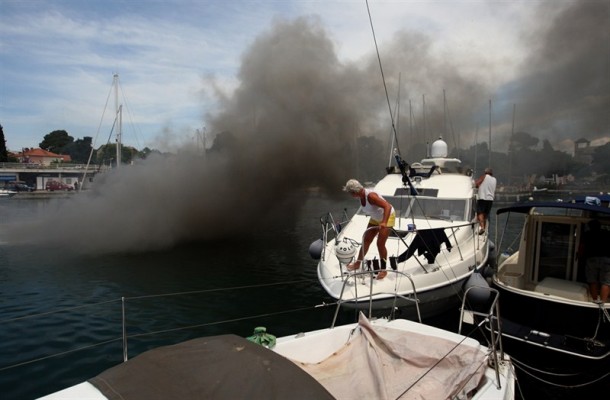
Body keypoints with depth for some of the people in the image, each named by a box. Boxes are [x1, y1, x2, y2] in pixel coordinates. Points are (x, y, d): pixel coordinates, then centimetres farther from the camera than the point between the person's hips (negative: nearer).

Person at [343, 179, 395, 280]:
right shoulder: (360, 196, -8)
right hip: (375, 218, 8)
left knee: (380, 244, -10)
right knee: (366, 241, 10)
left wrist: (384, 222, -52)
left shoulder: (370, 196, -34)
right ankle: (357, 263, 24)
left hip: (387, 216, -8)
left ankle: (383, 270, 6)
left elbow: (387, 206, -40)